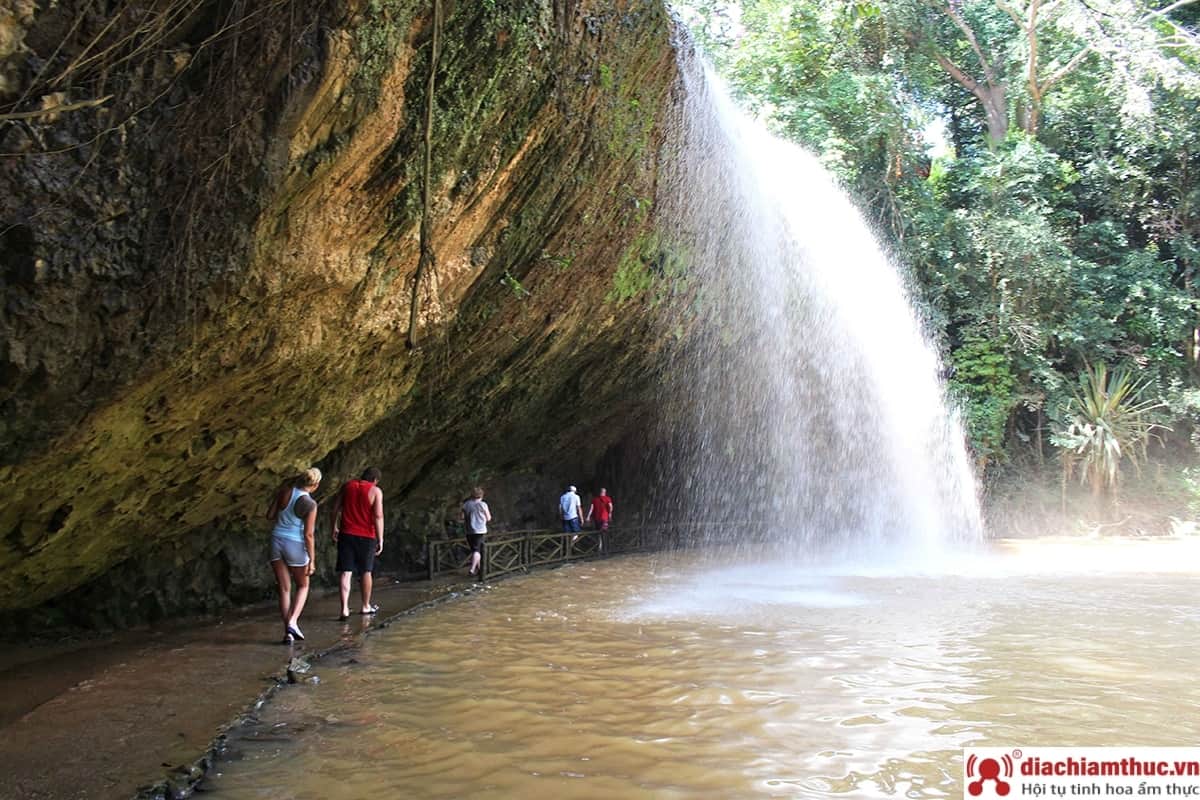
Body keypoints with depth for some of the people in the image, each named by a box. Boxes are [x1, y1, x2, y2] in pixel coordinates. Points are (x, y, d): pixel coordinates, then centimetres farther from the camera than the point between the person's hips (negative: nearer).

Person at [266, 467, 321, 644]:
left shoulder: (284, 490, -3)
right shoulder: (310, 504, -16)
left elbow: (270, 515, 4)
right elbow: (308, 535, -15)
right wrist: (312, 560, -8)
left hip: (276, 541, 4)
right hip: (295, 545, -4)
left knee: (284, 588, 12)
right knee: (303, 586, 17)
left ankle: (288, 632, 11)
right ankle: (293, 622, -2)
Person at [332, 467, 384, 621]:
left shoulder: (347, 486, 6)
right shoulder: (376, 491, -6)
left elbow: (336, 507, 9)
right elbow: (378, 516, -12)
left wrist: (335, 527, 20)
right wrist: (380, 539, -9)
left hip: (346, 534, 2)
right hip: (367, 536, -2)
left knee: (345, 573, -1)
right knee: (366, 572, 14)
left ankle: (344, 609, -11)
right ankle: (366, 606, 27)